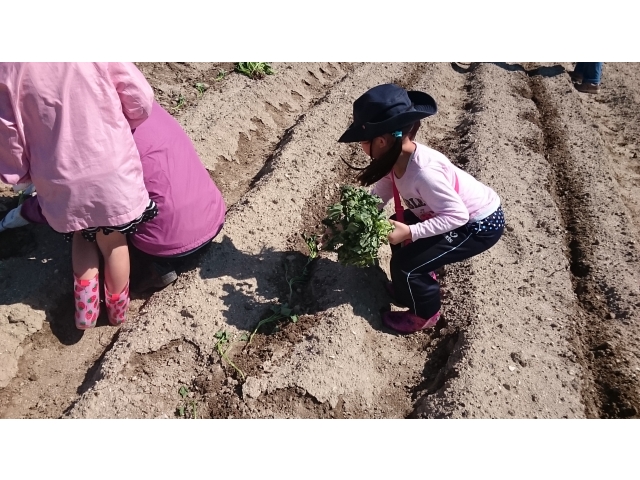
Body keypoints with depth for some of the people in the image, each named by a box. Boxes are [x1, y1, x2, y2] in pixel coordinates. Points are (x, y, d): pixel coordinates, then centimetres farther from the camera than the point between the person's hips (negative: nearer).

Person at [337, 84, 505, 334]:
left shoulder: (423, 171, -36)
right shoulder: (396, 157, -11)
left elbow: (457, 215, -32)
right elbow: (379, 195, -3)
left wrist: (410, 232, -34)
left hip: (480, 224, -9)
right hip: (454, 211, 9)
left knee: (405, 264, -11)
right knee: (398, 227, 14)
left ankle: (425, 315, 16)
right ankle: (418, 282, 34)